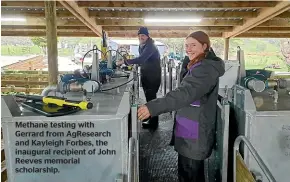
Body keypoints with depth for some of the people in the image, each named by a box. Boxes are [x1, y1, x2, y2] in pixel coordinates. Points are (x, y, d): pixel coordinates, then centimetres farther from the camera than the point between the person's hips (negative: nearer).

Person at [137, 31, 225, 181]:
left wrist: (153, 107, -42)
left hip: (194, 135, -10)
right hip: (189, 131, 10)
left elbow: (185, 93, -35)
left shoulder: (206, 68, -20)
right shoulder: (200, 66, 15)